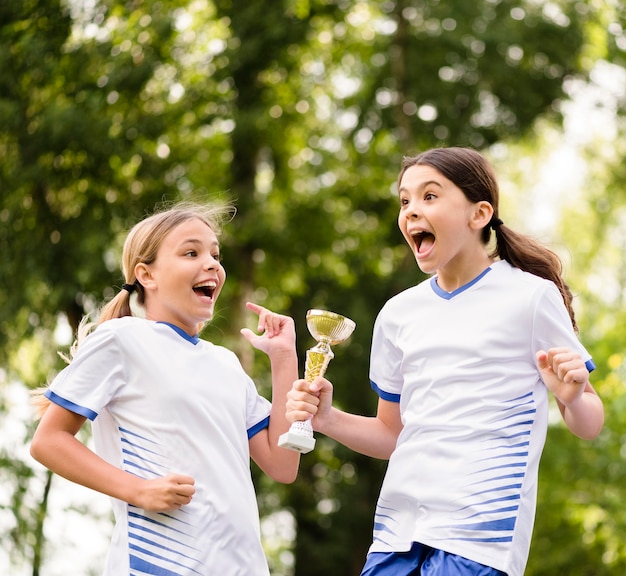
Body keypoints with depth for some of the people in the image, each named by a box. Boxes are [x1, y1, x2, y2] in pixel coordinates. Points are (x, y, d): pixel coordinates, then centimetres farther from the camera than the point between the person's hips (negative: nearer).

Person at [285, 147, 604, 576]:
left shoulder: (530, 296, -1)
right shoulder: (399, 312, 13)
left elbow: (589, 424, 2)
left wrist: (571, 396, -20)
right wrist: (327, 419, 4)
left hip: (479, 534, -5)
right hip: (398, 524, 5)